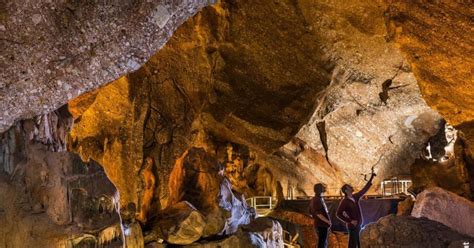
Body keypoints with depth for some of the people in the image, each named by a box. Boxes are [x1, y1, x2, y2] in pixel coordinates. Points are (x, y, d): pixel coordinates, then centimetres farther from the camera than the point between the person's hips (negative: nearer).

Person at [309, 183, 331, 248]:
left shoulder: (313, 200, 13)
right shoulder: (318, 200, -17)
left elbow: (311, 212, 20)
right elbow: (318, 214, -23)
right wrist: (328, 221, -17)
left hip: (319, 225, 10)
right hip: (322, 225, -10)